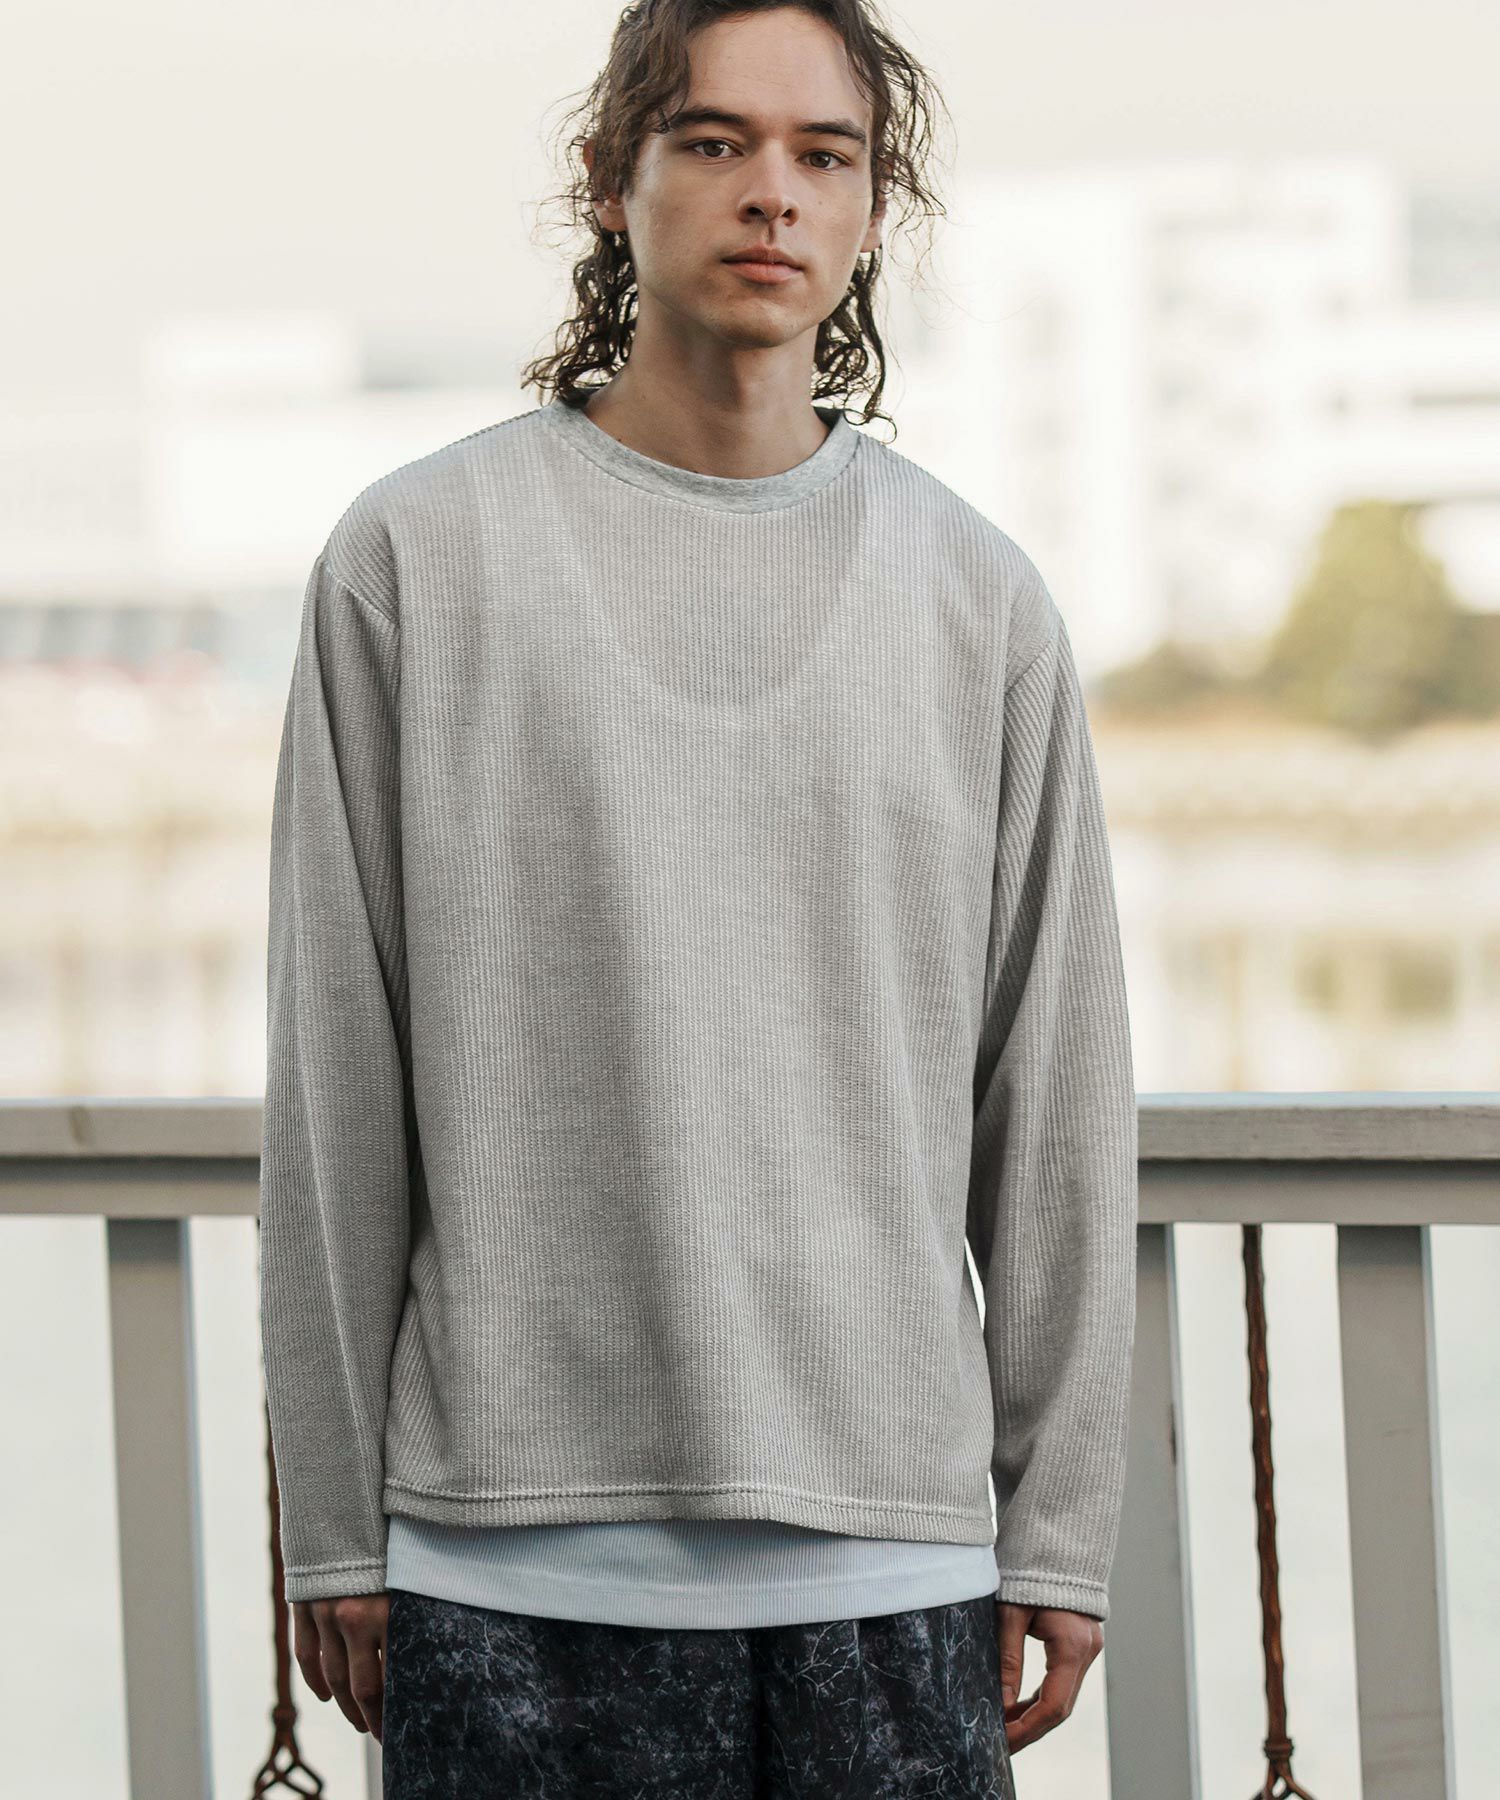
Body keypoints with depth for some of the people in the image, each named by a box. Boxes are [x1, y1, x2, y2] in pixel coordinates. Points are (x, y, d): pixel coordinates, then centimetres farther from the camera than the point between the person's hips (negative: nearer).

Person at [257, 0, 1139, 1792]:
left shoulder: (979, 598, 9)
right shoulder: (418, 555, 3)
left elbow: (1057, 1105, 9)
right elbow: (336, 1086, 3)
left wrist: (1062, 1531, 5)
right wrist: (334, 1526, 1)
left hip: (895, 1553, 2)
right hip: (520, 1561, -2)